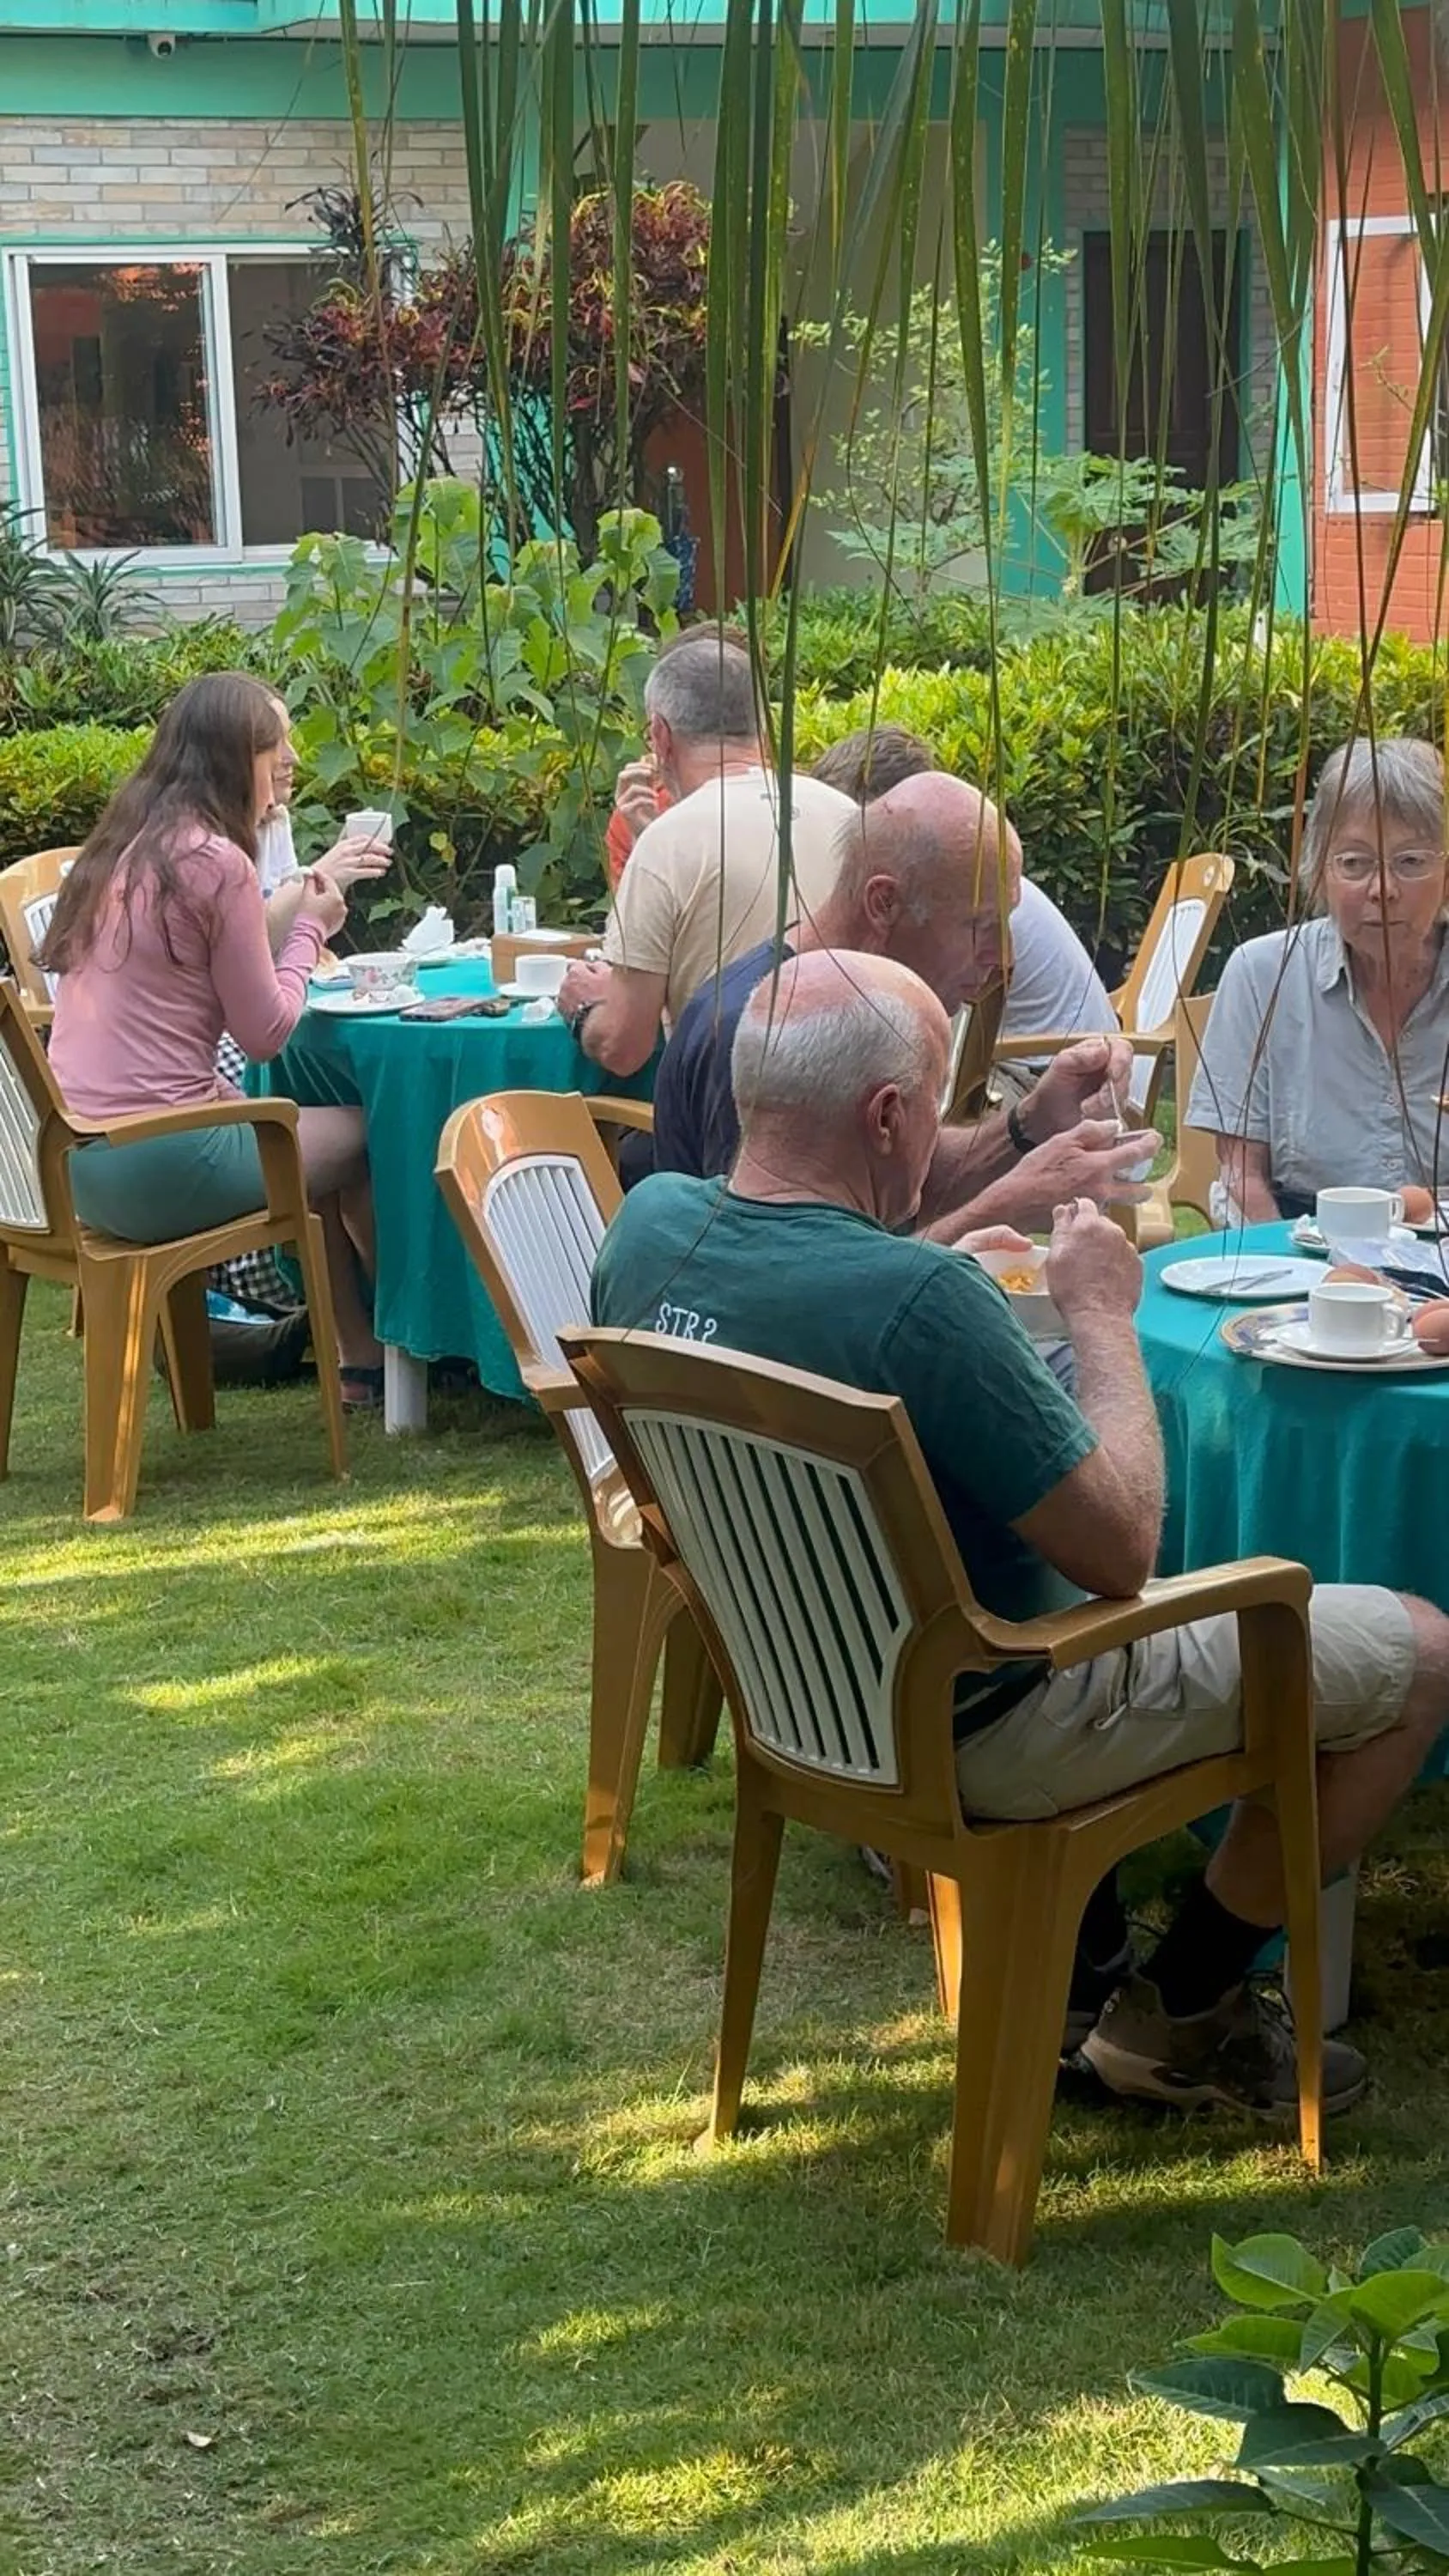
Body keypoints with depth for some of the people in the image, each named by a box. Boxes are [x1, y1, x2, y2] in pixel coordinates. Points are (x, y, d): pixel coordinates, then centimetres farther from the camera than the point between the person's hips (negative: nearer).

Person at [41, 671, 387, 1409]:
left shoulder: (119, 848, 11)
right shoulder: (215, 861, -13)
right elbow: (266, 1033, -9)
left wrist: (290, 910, 16)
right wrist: (309, 928, 6)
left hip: (75, 1162, 8)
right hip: (158, 1166, -8)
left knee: (316, 1134, 26)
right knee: (363, 1134, 13)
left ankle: (360, 1356, 32)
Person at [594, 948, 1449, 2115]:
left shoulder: (649, 1222, -10)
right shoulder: (921, 1300, -34)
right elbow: (1122, 1553, -26)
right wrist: (1104, 1313, -14)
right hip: (972, 1737, -8)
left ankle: (1083, 1977, 35)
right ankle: (1182, 2012, 17)